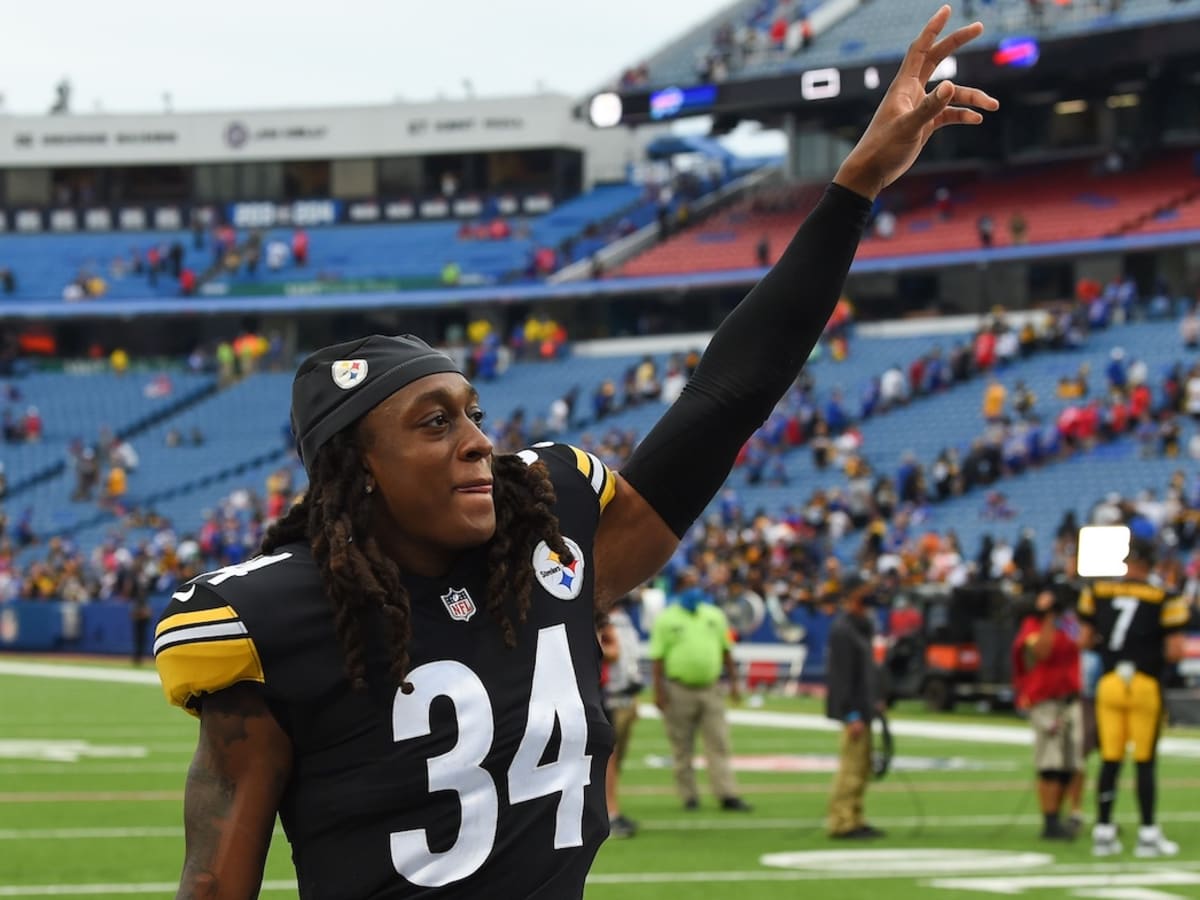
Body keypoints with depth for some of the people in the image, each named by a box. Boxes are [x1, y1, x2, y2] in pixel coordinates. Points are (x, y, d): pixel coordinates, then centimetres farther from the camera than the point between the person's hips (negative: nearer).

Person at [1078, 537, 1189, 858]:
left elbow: (1084, 641, 4)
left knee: (1110, 759, 8)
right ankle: (1148, 834, 6)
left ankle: (1103, 831, 10)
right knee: (1145, 761, 4)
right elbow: (1174, 652, -11)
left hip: (1110, 682, 3)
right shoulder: (1163, 600, -8)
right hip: (1145, 684, -3)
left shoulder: (1098, 593, 0)